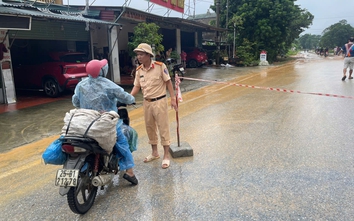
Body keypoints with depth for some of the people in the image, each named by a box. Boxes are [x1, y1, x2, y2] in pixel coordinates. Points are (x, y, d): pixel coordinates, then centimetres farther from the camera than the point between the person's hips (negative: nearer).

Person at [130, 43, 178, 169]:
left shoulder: (160, 66, -11)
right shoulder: (139, 70, 4)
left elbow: (168, 82, -7)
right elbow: (137, 87, 6)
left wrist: (173, 99, -10)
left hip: (159, 102, -6)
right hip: (146, 102, 6)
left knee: (163, 128, 1)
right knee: (150, 128, 15)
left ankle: (166, 156, 11)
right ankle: (154, 153, 32)